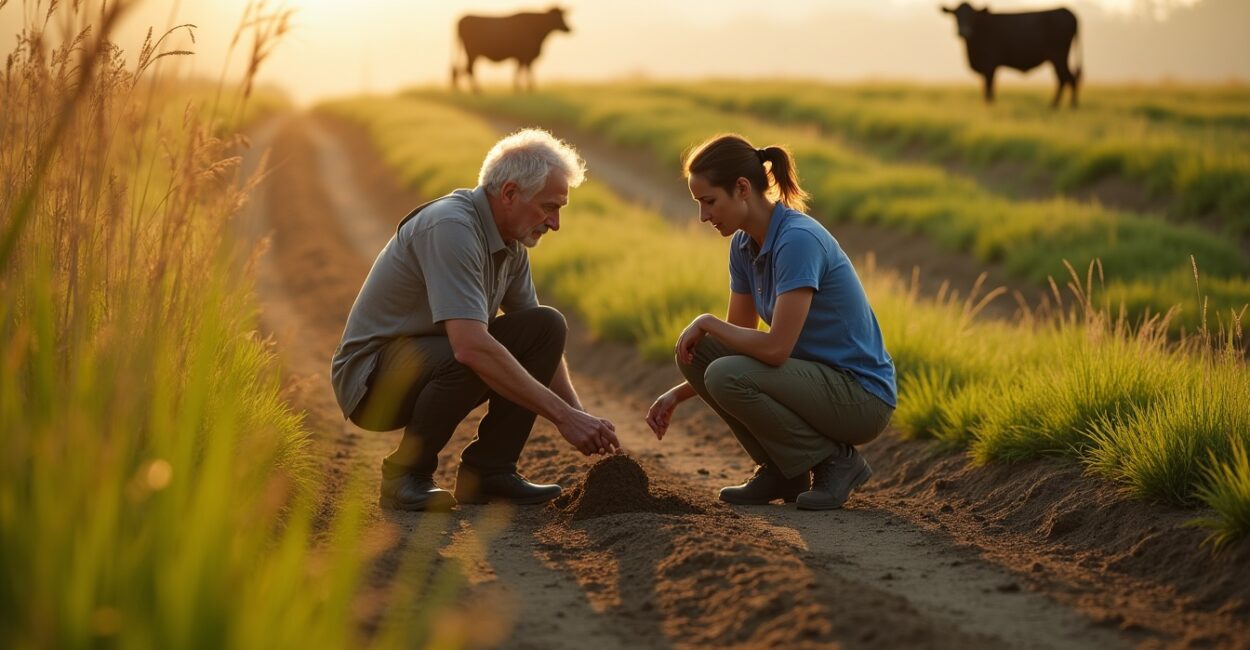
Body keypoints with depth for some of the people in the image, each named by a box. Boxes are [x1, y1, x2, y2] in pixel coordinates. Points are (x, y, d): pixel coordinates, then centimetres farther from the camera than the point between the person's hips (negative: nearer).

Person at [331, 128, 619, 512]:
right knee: (473, 361, -36)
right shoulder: (451, 228, -26)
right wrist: (562, 415, -35)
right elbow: (471, 347, -37)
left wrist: (579, 416, 0)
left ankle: (487, 470, -3)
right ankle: (406, 475, -14)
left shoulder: (511, 243, 3)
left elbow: (542, 343, 14)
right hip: (370, 377, -9)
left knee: (546, 326, -5)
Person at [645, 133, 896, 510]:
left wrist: (707, 322, -13)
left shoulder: (798, 240, -23)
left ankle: (835, 461, -7)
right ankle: (782, 470, 6)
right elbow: (740, 338, 11)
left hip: (862, 397, -9)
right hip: (816, 378, 9)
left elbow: (775, 348, -28)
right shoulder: (744, 245, 4)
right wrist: (677, 394, 2)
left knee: (727, 377, -26)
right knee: (696, 352, -4)